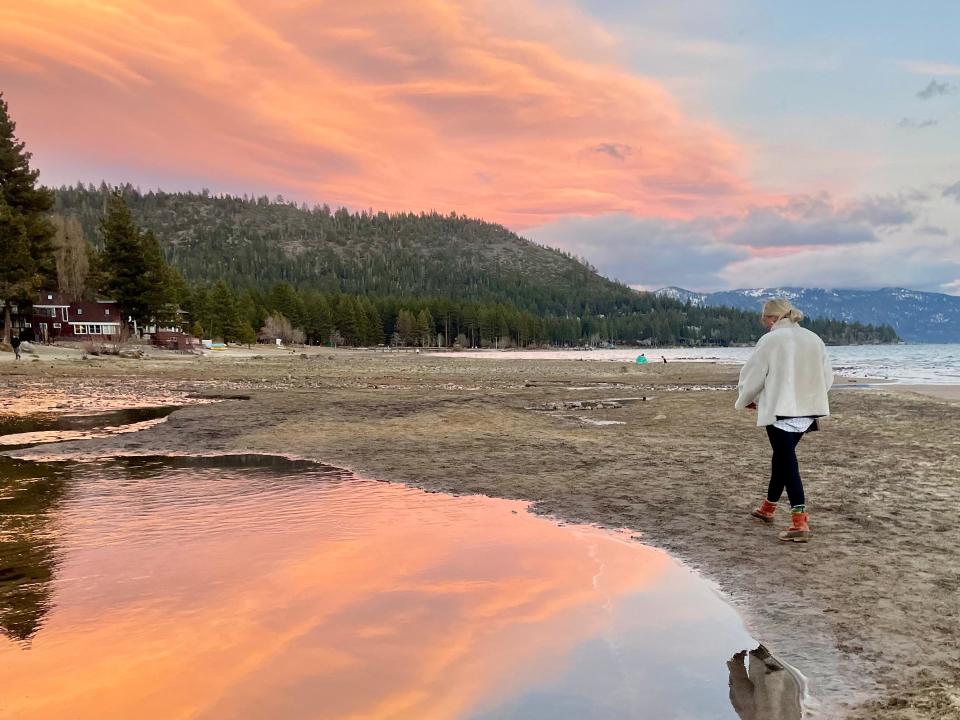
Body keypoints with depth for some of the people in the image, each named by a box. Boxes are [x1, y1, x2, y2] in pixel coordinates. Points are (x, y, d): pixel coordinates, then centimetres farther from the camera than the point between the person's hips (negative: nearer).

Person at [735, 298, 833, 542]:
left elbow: (752, 376, -3)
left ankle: (800, 522, -14)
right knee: (783, 456, 21)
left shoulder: (770, 340, -10)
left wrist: (746, 400, 15)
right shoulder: (814, 339, 7)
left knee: (787, 462, -6)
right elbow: (827, 377, 12)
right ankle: (769, 507, 37)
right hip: (807, 410, 7)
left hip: (779, 410, -7)